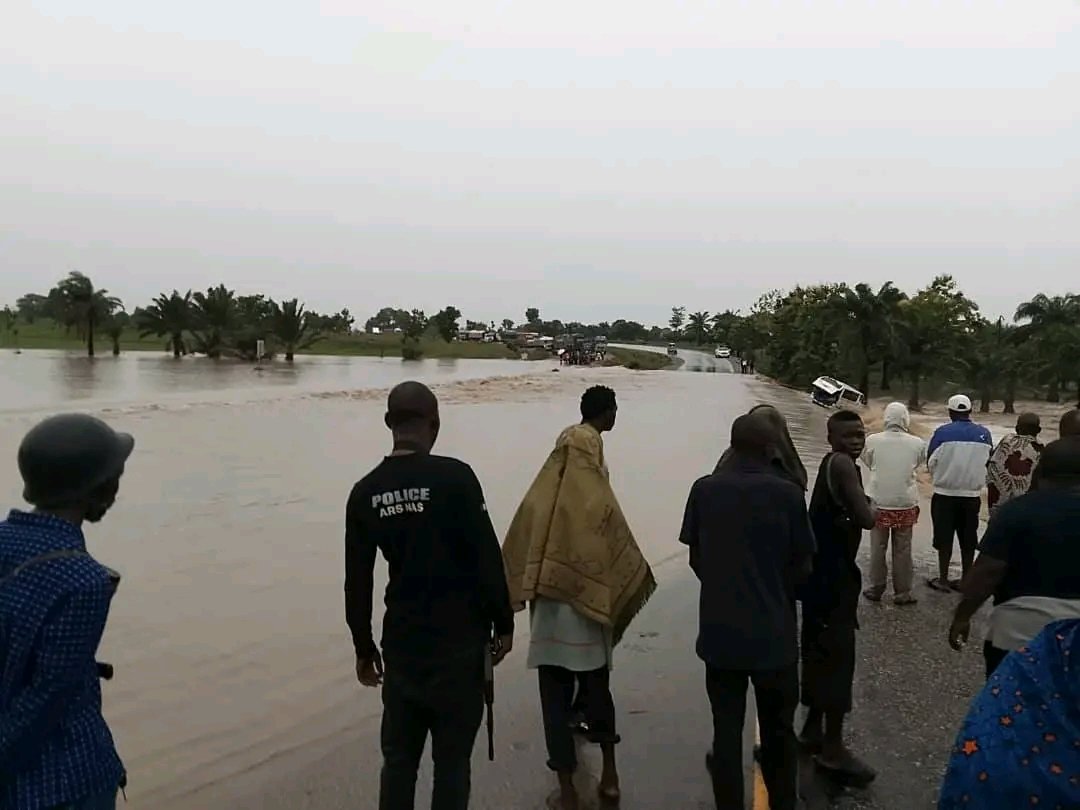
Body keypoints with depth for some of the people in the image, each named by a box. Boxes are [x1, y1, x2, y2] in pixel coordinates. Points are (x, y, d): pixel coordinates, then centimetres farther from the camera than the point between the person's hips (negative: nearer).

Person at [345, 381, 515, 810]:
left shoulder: (365, 492, -1)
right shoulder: (455, 477, -15)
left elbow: (357, 581, 4)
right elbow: (488, 558, -12)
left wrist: (363, 646, 16)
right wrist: (504, 623, 1)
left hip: (401, 643, 4)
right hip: (459, 641, -4)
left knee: (398, 756, 18)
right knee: (451, 759, 9)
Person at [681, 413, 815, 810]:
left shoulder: (704, 490, -6)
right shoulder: (787, 493, -11)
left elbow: (695, 559, 3)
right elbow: (802, 566, -4)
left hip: (720, 630, 2)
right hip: (773, 632, -1)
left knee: (726, 729, 13)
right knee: (778, 731, 17)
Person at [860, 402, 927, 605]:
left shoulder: (872, 440, -10)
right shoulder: (917, 443, -10)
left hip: (879, 502, 0)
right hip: (906, 503, 0)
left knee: (877, 548, 13)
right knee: (902, 550, 11)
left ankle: (876, 589, 20)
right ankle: (902, 592, 18)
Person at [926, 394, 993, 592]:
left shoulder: (942, 432, -13)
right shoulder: (984, 434, -2)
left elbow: (931, 463, -7)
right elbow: (988, 463, 7)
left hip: (945, 494, -3)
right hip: (972, 494, 3)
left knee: (944, 538, 5)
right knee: (968, 539, 11)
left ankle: (943, 579, 10)